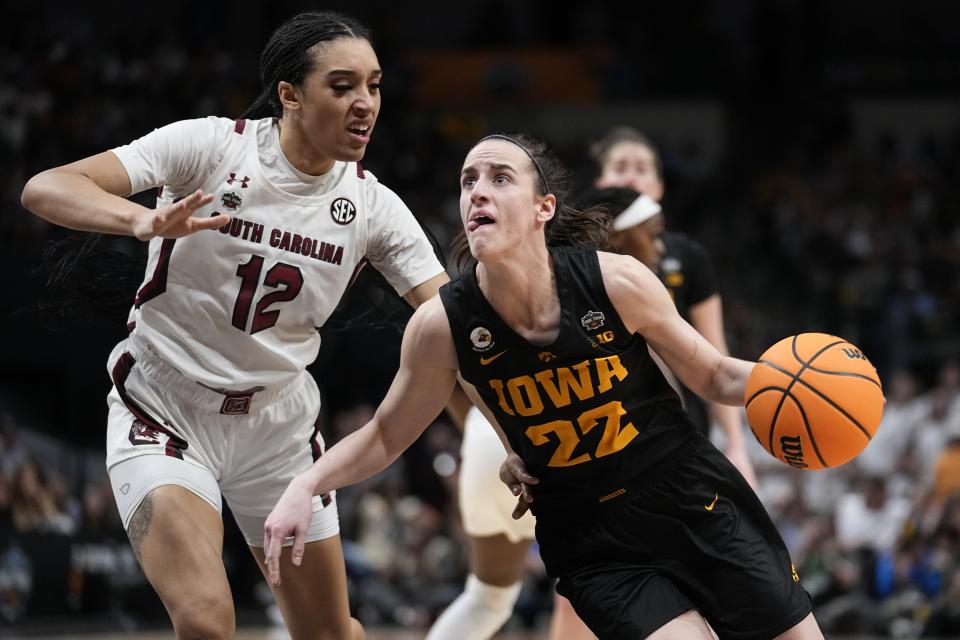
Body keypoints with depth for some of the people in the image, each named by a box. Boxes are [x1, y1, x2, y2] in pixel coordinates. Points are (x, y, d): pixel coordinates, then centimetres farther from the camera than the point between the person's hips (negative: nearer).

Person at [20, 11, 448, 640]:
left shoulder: (373, 205, -6)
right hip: (165, 415, -4)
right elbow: (44, 188, -24)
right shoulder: (210, 144, -17)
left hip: (279, 424, 4)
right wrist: (144, 220, -44)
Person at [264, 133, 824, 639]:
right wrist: (305, 487, -15)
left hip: (696, 499, 1)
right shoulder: (443, 326, -15)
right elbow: (385, 436, 1)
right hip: (593, 543, -1)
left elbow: (713, 375, -3)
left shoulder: (617, 281, -18)